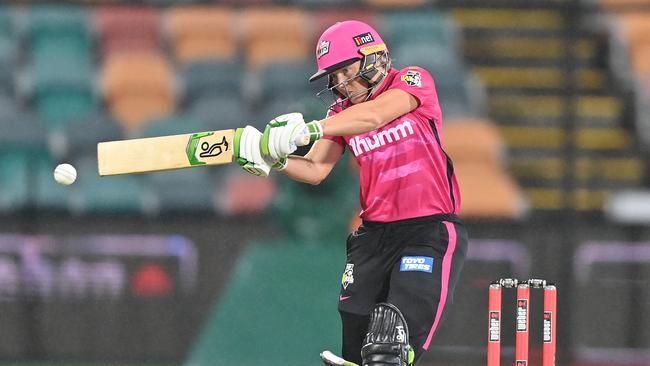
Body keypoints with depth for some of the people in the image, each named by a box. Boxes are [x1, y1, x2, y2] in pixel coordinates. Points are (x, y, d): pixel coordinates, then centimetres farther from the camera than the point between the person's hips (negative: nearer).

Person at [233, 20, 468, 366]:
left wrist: (311, 128, -34)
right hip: (375, 231, 5)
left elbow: (374, 116, -23)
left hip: (430, 230, -5)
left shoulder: (413, 81, -5)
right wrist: (272, 160, -18)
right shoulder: (341, 113, 12)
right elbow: (315, 170, 1)